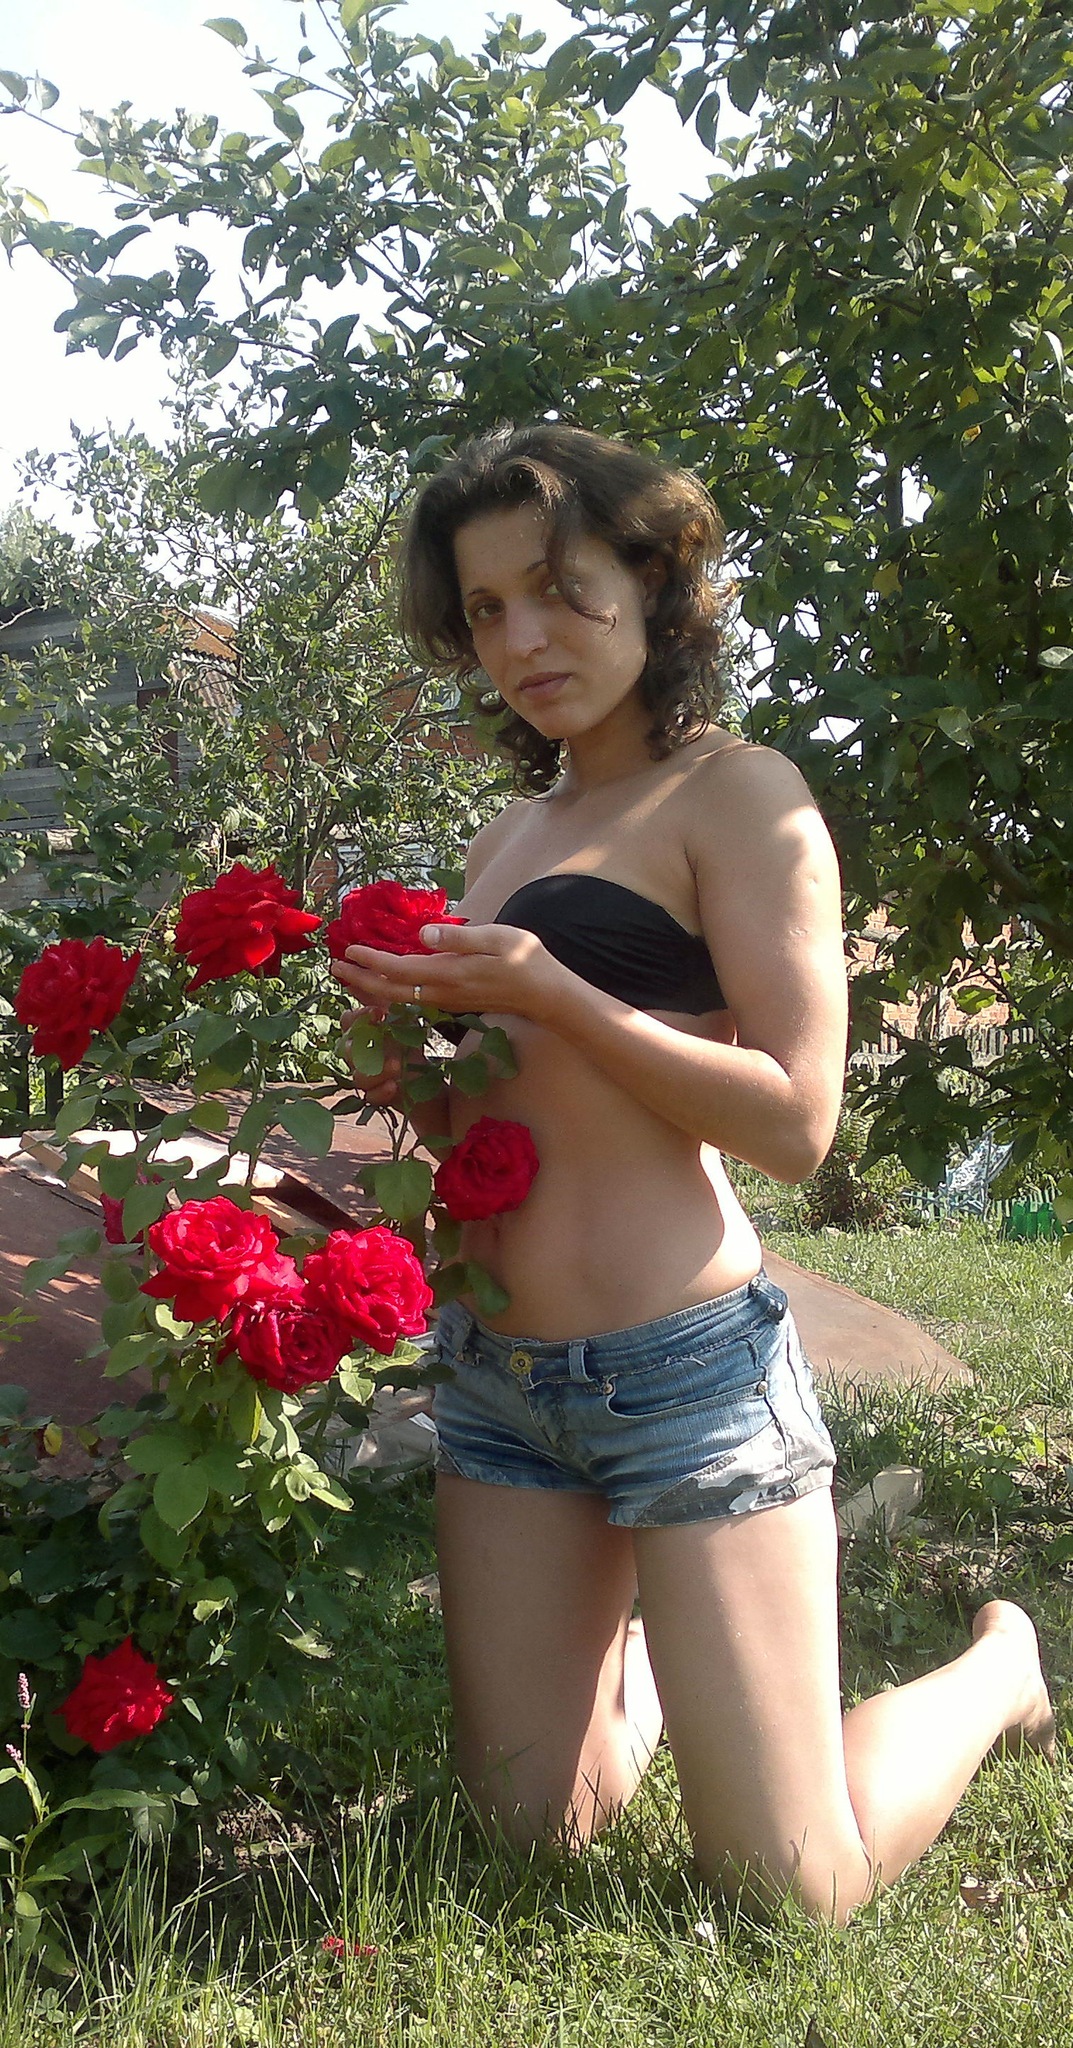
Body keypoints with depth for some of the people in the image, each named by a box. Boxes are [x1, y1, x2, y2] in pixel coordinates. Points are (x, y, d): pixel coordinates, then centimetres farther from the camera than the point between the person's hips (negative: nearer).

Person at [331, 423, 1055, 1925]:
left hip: (684, 1369, -6)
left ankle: (998, 1663, 27)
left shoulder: (738, 796, -6)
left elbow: (796, 1121, -15)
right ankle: (648, 1663, 42)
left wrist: (547, 994, -21)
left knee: (791, 1889, 1)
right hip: (498, 1376, 7)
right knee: (533, 1826, 13)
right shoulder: (514, 834, 15)